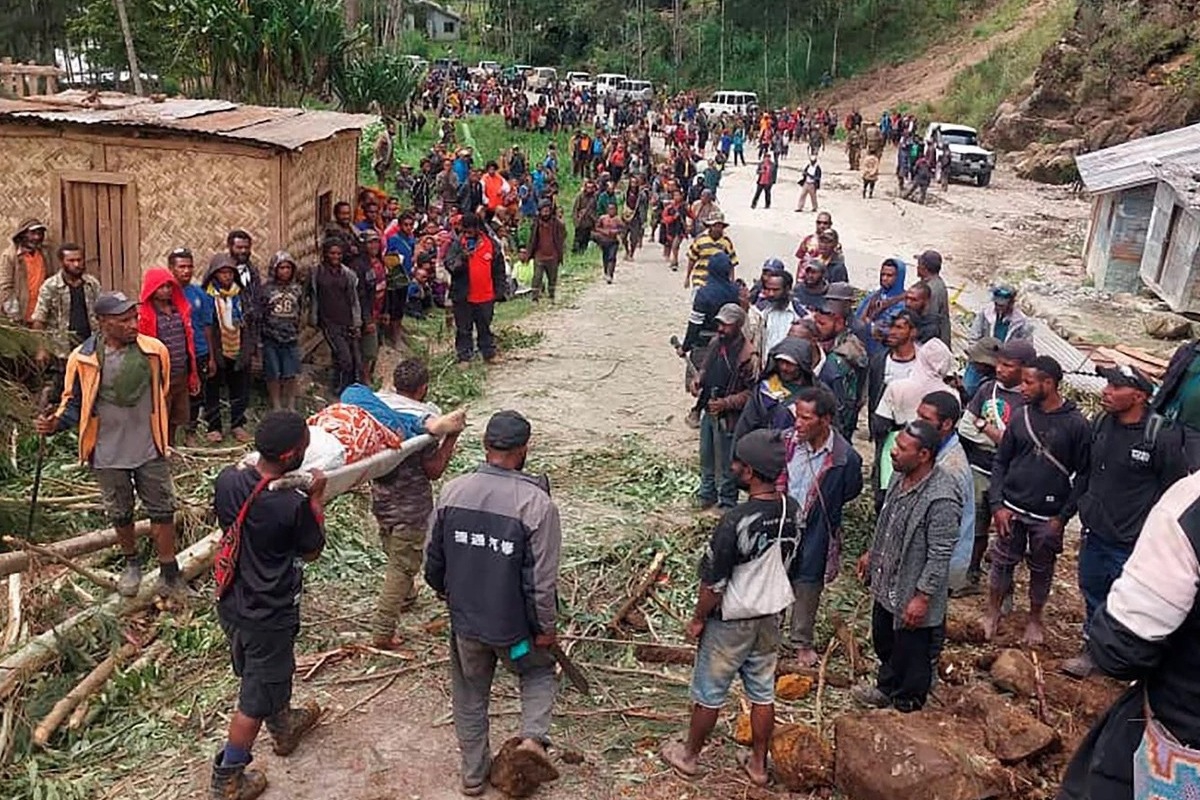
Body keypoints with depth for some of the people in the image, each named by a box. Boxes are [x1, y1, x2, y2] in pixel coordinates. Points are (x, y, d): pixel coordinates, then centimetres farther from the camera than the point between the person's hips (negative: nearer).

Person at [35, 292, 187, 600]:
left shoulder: (155, 351, -11)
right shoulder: (82, 358, -14)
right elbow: (74, 402, 0)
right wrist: (55, 423, -20)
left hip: (149, 450, 0)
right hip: (108, 454, 0)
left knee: (162, 511, 6)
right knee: (120, 514, 17)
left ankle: (169, 575, 19)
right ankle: (131, 564, 41)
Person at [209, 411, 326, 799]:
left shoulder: (227, 480, -14)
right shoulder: (293, 506, -29)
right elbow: (311, 552, -10)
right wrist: (316, 498, -5)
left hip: (231, 604, 7)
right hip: (267, 617, -7)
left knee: (267, 672, 29)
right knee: (256, 698, 13)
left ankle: (283, 726, 54)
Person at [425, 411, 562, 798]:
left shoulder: (452, 491, -11)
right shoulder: (536, 503, -23)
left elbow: (432, 558, 1)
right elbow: (543, 578, -18)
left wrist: (445, 591, 21)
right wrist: (546, 627, -3)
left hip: (464, 620, 3)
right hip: (513, 624, -3)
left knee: (470, 694, 23)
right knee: (538, 670, 27)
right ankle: (533, 734, 8)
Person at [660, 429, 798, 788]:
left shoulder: (735, 522, -31)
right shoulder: (793, 510, -10)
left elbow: (713, 583, -22)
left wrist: (698, 619, -6)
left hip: (731, 621, -6)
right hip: (771, 614, 6)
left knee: (709, 693, 14)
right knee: (763, 691, 20)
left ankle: (689, 756, 34)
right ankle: (758, 765, 35)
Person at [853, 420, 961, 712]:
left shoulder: (941, 500, -31)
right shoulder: (901, 476, -4)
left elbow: (940, 557, -26)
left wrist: (922, 598, -22)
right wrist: (872, 553, 20)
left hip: (912, 595, -8)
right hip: (886, 584, 9)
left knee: (912, 655, 15)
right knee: (883, 642, 28)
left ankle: (906, 706, 37)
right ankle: (886, 689, 51)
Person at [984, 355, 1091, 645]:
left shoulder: (1076, 424, -10)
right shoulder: (1021, 417, -1)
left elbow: (1083, 475, -6)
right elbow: (1000, 462, 4)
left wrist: (1063, 516, -10)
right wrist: (997, 505, -4)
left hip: (1048, 517, -2)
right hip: (1012, 510, 2)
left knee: (1041, 570, 14)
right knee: (1002, 562, 12)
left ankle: (1035, 618, 34)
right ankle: (993, 612, 31)